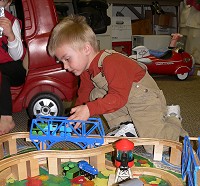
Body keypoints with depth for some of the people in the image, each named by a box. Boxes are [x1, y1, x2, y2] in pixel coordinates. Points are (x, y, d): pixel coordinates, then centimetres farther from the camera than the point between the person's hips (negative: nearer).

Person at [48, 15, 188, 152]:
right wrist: (75, 117, 1)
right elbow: (84, 96, 10)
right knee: (94, 95, -9)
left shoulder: (111, 63, -30)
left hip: (146, 101, -8)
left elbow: (119, 97, -35)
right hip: (124, 102, 9)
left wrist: (89, 109, -41)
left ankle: (171, 119, 10)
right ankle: (126, 125, -3)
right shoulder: (86, 71, 0)